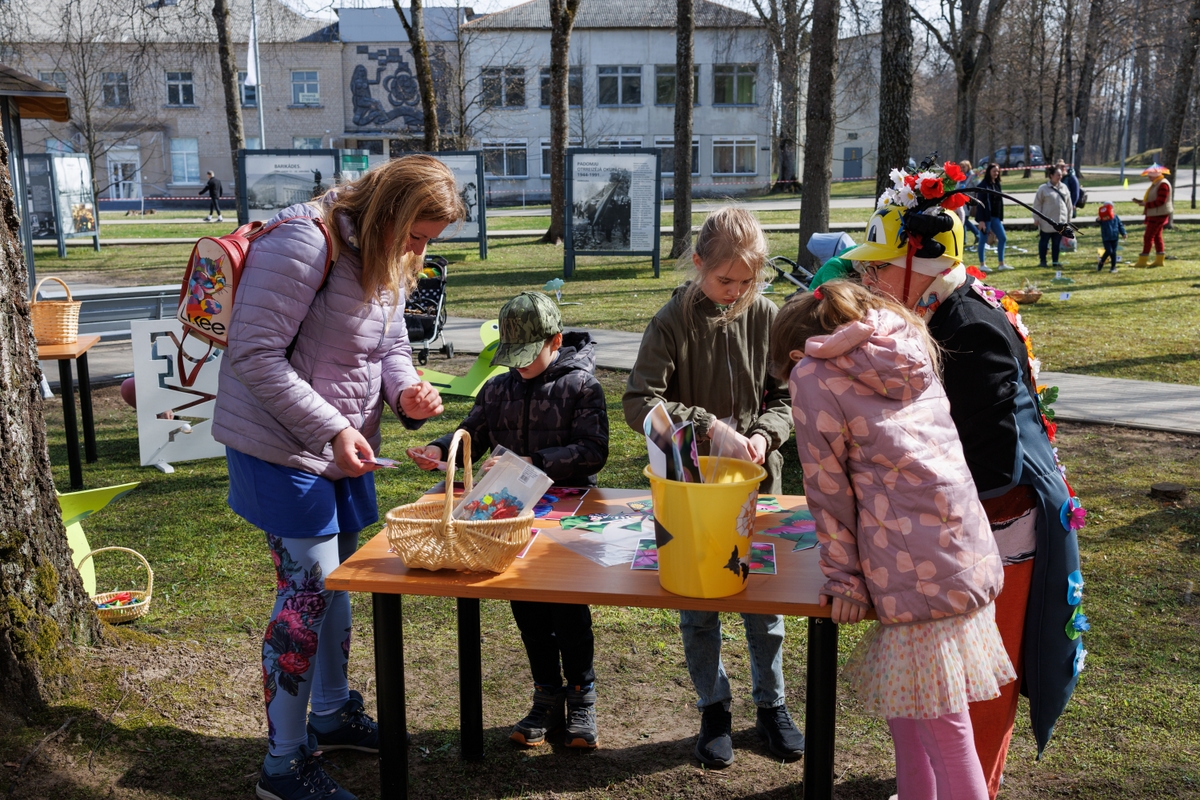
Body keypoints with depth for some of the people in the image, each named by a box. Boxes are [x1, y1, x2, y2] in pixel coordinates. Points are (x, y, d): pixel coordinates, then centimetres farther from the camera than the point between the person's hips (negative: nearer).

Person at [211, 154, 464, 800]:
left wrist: (406, 392, -8)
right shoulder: (304, 243, -21)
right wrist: (331, 428, -25)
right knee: (308, 588, -8)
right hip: (281, 449, -9)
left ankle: (331, 713, 37)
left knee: (336, 580, 17)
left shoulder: (388, 259, 8)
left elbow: (390, 345, 15)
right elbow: (254, 354, -24)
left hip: (341, 447, 9)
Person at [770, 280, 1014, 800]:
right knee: (902, 704, 20)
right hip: (970, 556, 8)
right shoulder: (912, 352, 16)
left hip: (918, 574, -8)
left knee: (946, 737, 1)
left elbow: (828, 489, -2)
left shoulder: (813, 375, -3)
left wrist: (843, 578, 7)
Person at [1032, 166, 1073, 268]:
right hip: (1046, 221, -4)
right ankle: (1042, 261, 14)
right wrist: (1037, 219, -7)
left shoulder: (1064, 188, 9)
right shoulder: (1043, 188, -5)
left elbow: (1069, 205, 14)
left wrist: (1069, 218, 14)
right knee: (1044, 241, 4)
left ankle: (1055, 261, 16)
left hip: (1060, 221, 4)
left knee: (1057, 242, 8)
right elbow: (1037, 204, -4)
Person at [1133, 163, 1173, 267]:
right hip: (1155, 214, 11)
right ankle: (1160, 260, 17)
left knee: (1148, 237, -9)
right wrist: (1140, 201, 6)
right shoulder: (1156, 183, 14)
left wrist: (1145, 204, -22)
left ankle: (1142, 261, -8)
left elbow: (1160, 201, -24)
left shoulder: (1163, 184, -18)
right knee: (1157, 236, 13)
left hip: (1159, 215, -11)